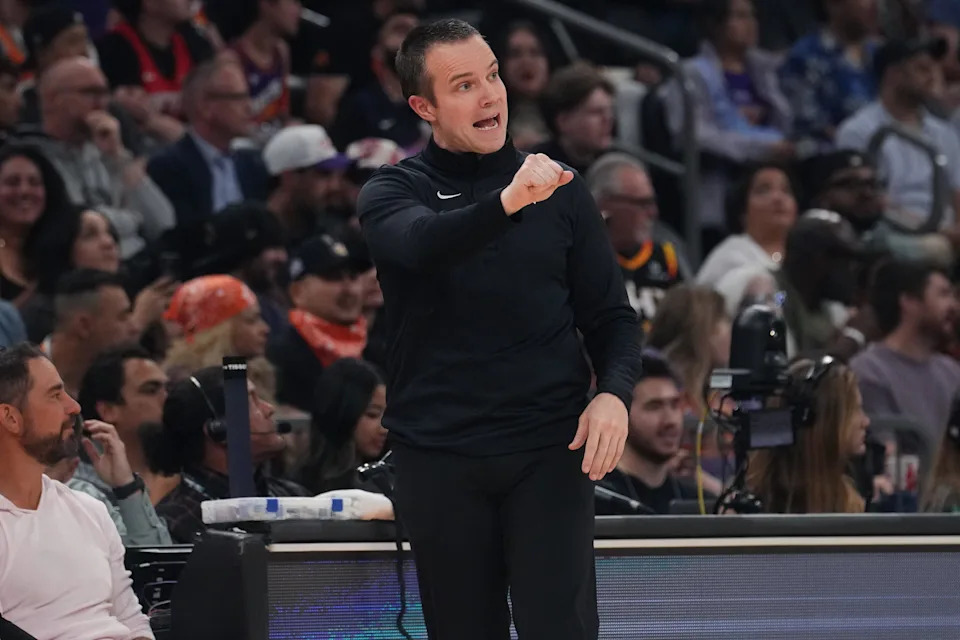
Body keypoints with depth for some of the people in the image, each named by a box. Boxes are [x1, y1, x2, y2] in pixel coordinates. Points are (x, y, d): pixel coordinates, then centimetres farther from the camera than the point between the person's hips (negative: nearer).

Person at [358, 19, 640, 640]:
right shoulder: (393, 192, 1)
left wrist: (615, 391, -10)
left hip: (549, 449, 0)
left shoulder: (560, 188, 8)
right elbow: (420, 243, -23)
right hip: (439, 452, 0)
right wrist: (507, 202, -41)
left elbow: (611, 314, 10)